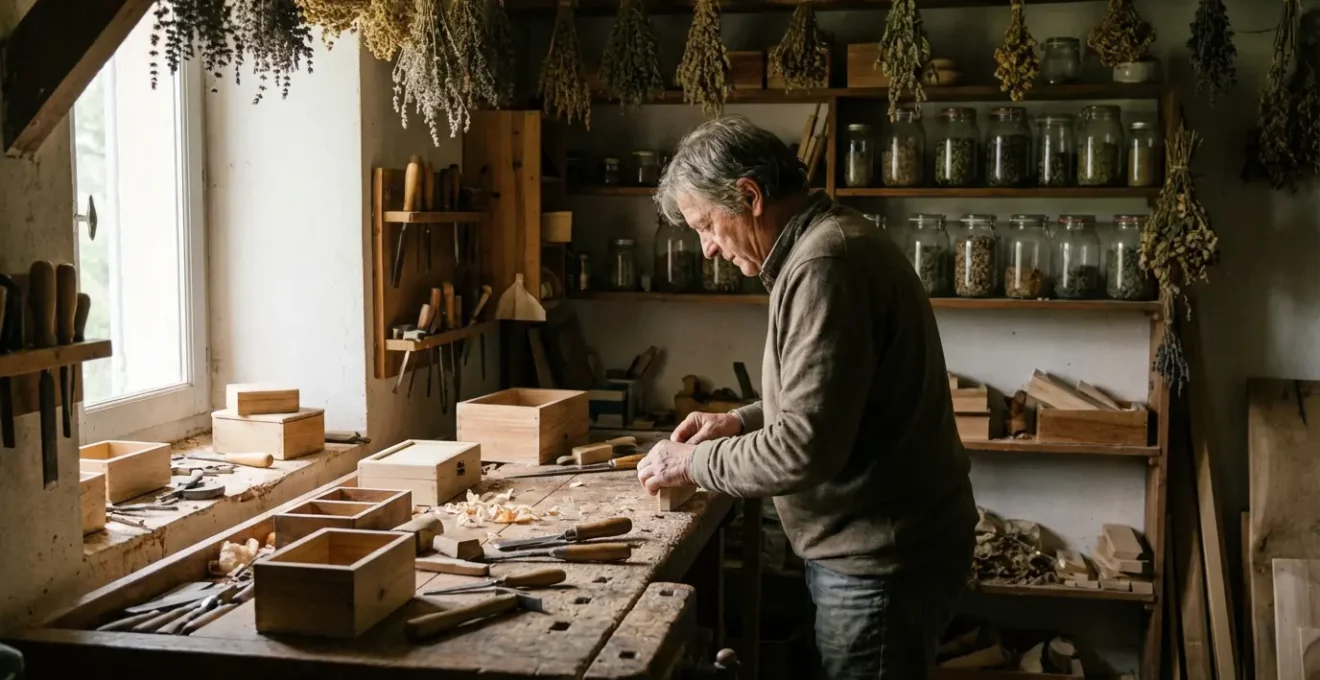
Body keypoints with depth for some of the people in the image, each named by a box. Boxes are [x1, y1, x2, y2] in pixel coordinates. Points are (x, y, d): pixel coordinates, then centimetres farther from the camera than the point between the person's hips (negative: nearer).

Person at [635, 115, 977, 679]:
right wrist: (742, 421, 11)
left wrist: (693, 462, -14)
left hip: (882, 563, -10)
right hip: (874, 548, 10)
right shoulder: (829, 243, 10)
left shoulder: (825, 265, -23)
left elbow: (807, 448, -27)